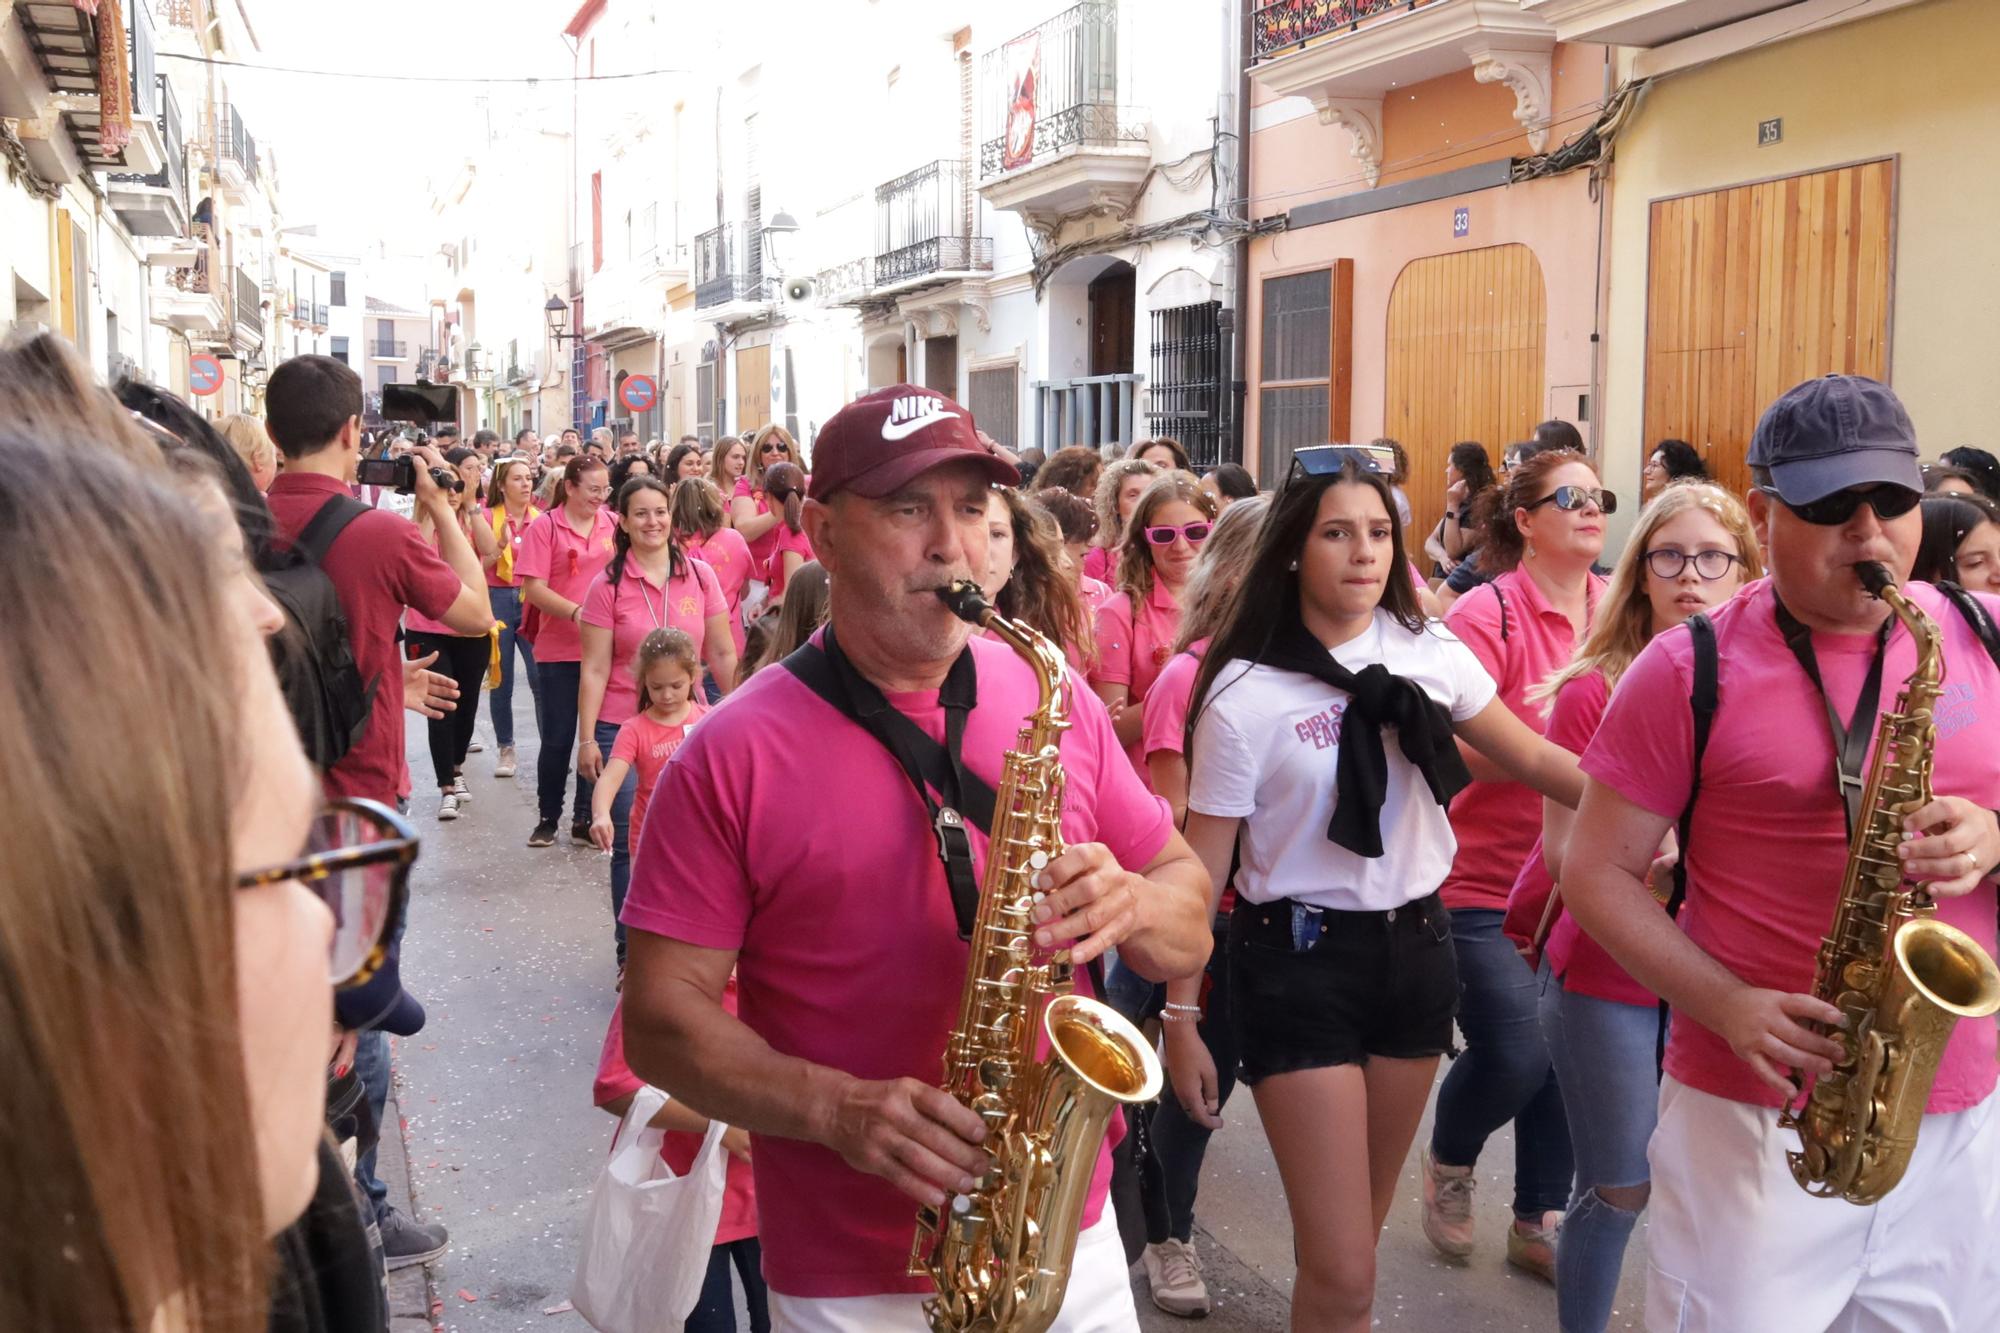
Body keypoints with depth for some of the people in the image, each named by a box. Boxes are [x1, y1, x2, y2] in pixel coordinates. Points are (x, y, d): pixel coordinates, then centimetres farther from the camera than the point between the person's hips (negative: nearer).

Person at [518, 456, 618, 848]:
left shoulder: (613, 525, 5)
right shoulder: (545, 526, -5)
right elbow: (533, 588, -9)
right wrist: (577, 612, -21)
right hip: (559, 650, -3)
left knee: (597, 736, 7)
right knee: (557, 738, 5)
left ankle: (585, 819, 18)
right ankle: (547, 818, 21)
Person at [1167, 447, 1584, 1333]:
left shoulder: (1430, 651, 1)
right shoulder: (1245, 693, -12)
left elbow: (1531, 758, 10)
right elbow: (1202, 863, -8)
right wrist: (1182, 1012, -7)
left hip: (1414, 946, 5)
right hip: (1298, 960, -4)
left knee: (1358, 1237, 18)